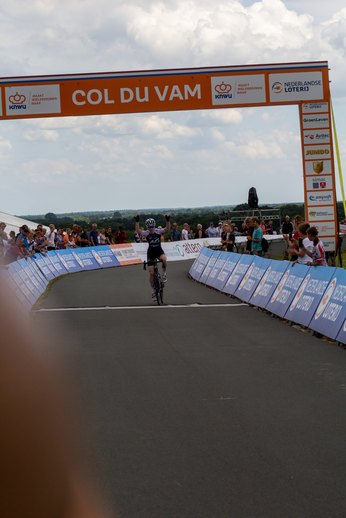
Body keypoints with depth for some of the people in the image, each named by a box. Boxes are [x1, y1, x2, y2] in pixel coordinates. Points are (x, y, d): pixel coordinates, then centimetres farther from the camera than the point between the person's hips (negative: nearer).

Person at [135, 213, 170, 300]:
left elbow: (167, 229, -27)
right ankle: (153, 290, 12)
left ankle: (164, 274, -11)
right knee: (151, 273, -4)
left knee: (164, 259, -38)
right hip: (150, 253, 1)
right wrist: (137, 221, -41)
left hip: (159, 251, -1)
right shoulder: (146, 233, -13)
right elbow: (138, 231, -30)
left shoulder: (158, 231, -13)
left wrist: (168, 220, -43)